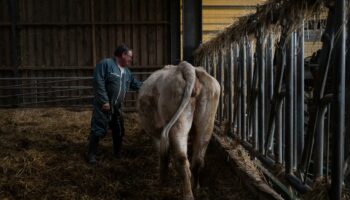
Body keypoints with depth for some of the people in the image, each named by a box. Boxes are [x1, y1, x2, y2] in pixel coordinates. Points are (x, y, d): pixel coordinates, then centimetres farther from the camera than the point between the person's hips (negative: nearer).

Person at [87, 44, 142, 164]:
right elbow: (98, 83, -20)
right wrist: (104, 101, -23)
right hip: (103, 105, -8)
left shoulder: (126, 71, 13)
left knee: (119, 130, 15)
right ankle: (91, 154, 6)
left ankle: (117, 152, 32)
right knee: (98, 130, -5)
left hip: (116, 107, 8)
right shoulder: (105, 64, -13)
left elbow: (135, 84, 21)